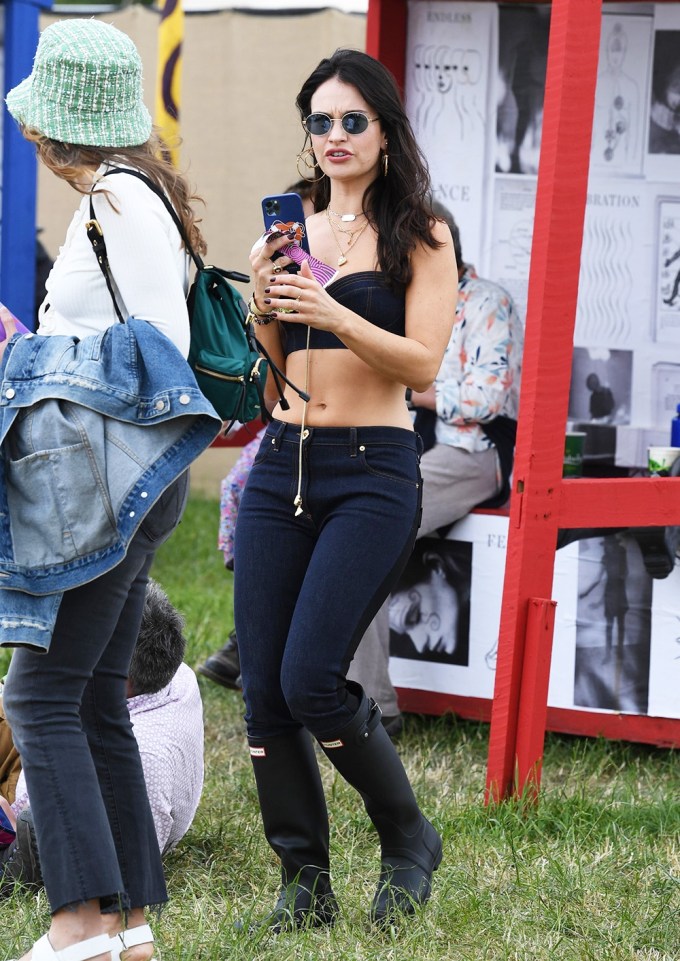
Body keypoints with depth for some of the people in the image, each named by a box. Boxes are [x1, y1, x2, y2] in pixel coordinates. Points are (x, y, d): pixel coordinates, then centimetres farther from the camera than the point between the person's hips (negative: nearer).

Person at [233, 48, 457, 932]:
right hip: (281, 467, 5)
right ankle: (304, 881, 12)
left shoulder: (420, 238, 0)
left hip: (373, 471, -5)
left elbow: (423, 364, -9)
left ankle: (408, 838, 7)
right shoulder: (286, 235, 12)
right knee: (264, 690, 0)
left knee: (311, 678, -16)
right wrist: (262, 298, -9)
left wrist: (335, 314, -22)